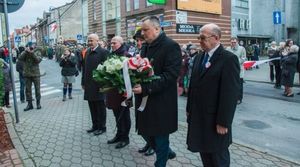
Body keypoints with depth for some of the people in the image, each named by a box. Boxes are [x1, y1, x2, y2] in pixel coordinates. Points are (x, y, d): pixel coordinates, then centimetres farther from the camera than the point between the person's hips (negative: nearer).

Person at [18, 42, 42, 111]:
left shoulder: (37, 52, 2)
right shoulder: (24, 53, 6)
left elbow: (38, 60, -15)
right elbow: (20, 58, -13)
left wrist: (33, 53, -22)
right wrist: (26, 51, -21)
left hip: (36, 74, -2)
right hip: (27, 74, 2)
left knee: (37, 89, 5)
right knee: (27, 89, 5)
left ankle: (38, 103, 17)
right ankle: (29, 104, 14)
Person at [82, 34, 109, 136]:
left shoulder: (103, 52, -10)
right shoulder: (87, 52, 12)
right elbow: (84, 68, 15)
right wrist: (83, 82, 12)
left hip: (99, 85, -6)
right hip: (89, 85, 7)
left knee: (100, 107, 5)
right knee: (92, 107, 14)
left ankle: (102, 127, 18)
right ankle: (95, 125, 28)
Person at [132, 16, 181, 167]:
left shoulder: (171, 46, -13)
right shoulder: (146, 47, 12)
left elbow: (171, 74, -22)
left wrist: (146, 88, -27)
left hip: (161, 102, -8)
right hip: (145, 99, 8)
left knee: (160, 136, 7)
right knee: (145, 131, 16)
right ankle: (166, 152, 41)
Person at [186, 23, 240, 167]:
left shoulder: (229, 59, -14)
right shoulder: (199, 58, 11)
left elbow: (230, 93, -18)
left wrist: (223, 122, -18)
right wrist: (189, 109, 12)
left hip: (215, 121, -6)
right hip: (198, 117, 7)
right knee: (204, 153, 18)